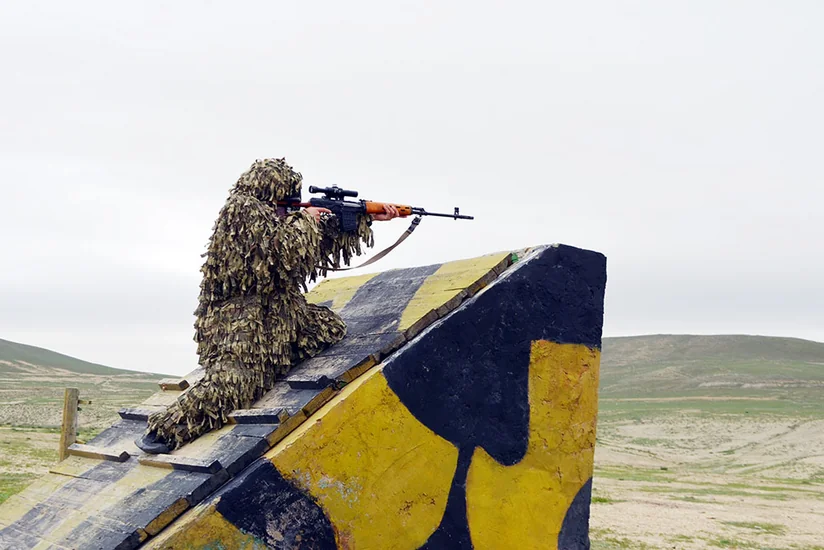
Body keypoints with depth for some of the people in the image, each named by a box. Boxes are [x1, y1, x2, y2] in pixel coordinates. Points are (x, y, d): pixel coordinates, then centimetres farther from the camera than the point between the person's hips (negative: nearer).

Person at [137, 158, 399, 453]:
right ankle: (166, 428, -22)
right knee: (237, 375, -26)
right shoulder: (242, 209, -11)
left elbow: (323, 238, 22)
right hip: (239, 316, -10)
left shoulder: (275, 215, 17)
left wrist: (368, 217, 17)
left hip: (277, 310, 10)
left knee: (331, 327, 8)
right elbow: (283, 249, -22)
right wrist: (305, 220, -5)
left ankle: (275, 357, -1)